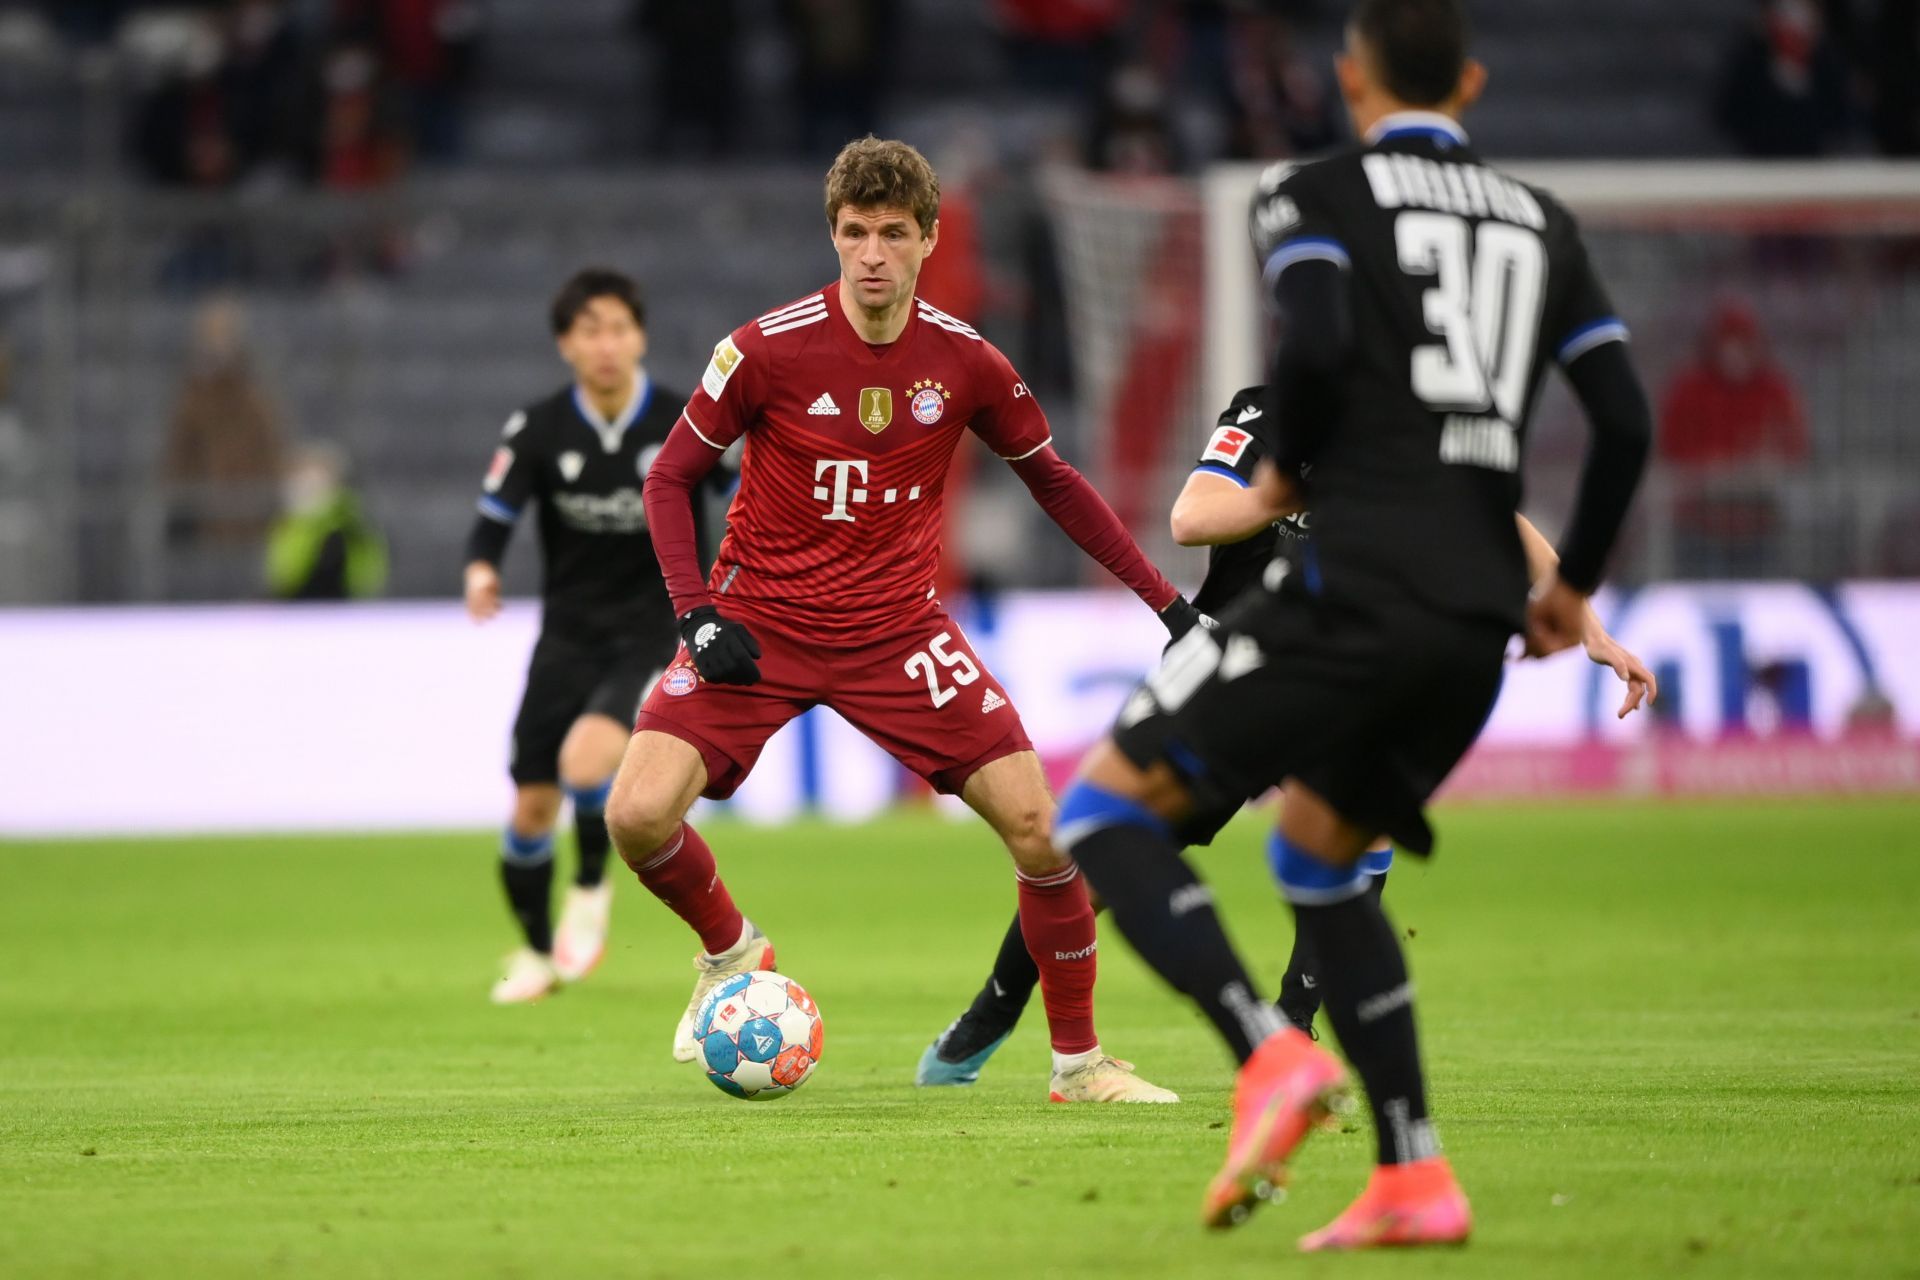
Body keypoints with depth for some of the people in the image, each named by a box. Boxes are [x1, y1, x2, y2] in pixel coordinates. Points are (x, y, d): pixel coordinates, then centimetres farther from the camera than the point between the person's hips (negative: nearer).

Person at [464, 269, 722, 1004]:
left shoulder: (686, 426, -11)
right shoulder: (538, 430, -7)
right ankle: (537, 953, 27)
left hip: (654, 633, -3)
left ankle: (591, 891, 0)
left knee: (587, 757, -29)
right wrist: (481, 572, -26)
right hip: (568, 634, 3)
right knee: (533, 807, 2)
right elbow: (494, 518, -6)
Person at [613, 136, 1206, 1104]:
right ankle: (729, 951, 14)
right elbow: (670, 478, -2)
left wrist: (1163, 598, 9)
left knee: (1042, 828, -10)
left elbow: (1051, 481, 11)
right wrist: (698, 614, -14)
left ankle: (1079, 1062, 9)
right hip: (759, 624, -2)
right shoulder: (768, 349, -13)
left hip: (897, 630, 2)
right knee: (638, 816, -20)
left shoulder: (966, 363, -5)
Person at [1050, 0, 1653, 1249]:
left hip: (1357, 585, -6)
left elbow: (1316, 346, -15)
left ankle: (1272, 1056, -21)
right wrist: (1572, 586, 27)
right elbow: (1627, 419, 14)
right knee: (1318, 859, 24)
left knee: (1104, 809, 0)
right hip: (1481, 611, 6)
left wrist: (1286, 470, 4)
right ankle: (1415, 1180, 11)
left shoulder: (1316, 195, 4)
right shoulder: (1538, 221, 19)